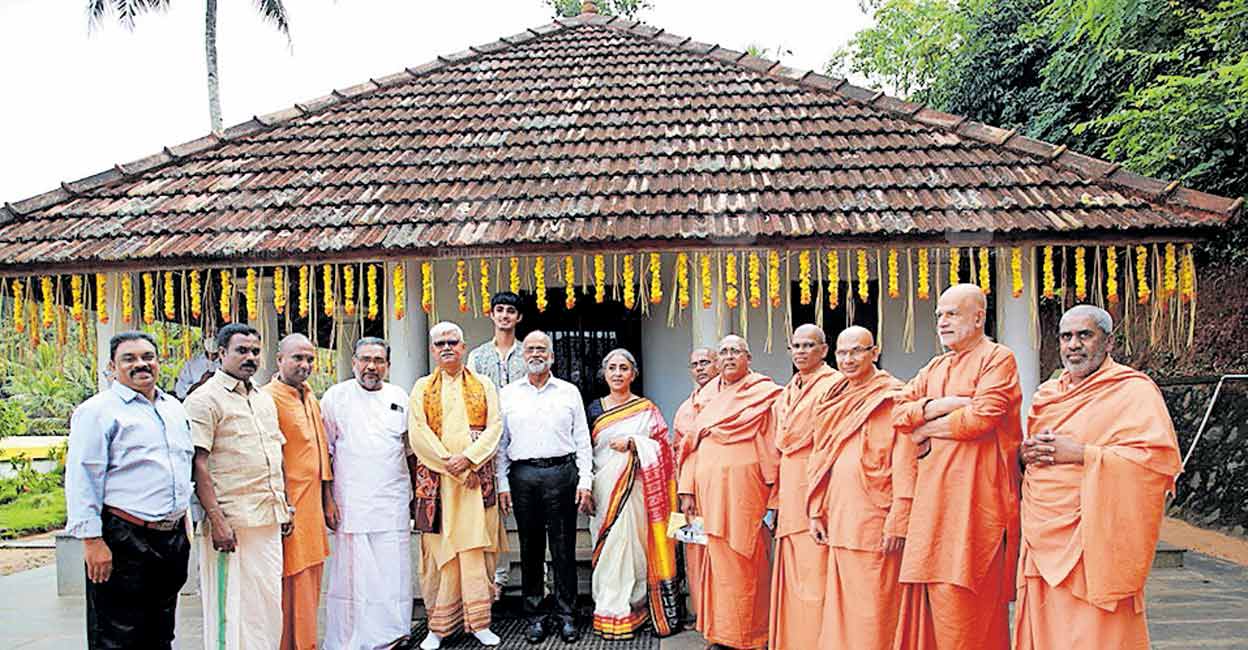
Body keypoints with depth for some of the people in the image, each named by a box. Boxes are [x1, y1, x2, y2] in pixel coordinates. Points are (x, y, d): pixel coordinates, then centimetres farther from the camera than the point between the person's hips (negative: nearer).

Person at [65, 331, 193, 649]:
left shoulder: (174, 408, 15)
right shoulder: (98, 410, -7)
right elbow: (81, 479, -12)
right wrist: (92, 540, -17)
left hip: (173, 537, 7)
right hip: (123, 540, -7)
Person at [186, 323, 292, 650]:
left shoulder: (264, 399, 17)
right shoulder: (205, 399, -7)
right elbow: (198, 464, -13)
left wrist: (285, 507, 18)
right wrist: (217, 520, -19)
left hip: (269, 520, 7)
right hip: (232, 522, -7)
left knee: (269, 603, 12)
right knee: (229, 607, -1)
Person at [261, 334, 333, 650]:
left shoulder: (310, 398, 15)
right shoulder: (269, 398, -12)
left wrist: (327, 500, 20)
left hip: (312, 505, 8)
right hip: (288, 506, -8)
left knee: (310, 581, 14)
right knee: (292, 584, -3)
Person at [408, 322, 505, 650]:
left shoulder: (483, 385, 12)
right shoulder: (422, 388, 10)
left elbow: (494, 426, 1)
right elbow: (418, 432, -2)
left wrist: (468, 458, -13)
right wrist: (450, 465, -11)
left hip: (477, 477, 0)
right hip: (435, 480, 0)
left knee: (476, 547, -2)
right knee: (439, 549, 0)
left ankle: (479, 622, 4)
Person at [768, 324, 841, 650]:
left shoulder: (833, 385, -6)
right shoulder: (787, 392, 18)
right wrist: (776, 498, 15)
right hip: (790, 487, 8)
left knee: (813, 570, -6)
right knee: (791, 572, 11)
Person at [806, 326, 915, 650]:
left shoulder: (892, 398, -4)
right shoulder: (834, 400, 16)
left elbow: (905, 462, -11)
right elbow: (818, 459, 16)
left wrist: (898, 521, -16)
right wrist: (816, 512, 10)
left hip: (873, 519, -6)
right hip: (837, 515, 6)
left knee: (871, 608, -3)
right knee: (838, 602, 10)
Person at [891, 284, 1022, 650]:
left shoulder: (997, 358, -3)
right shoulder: (935, 367, 20)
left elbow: (981, 417, -15)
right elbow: (899, 412, 11)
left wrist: (926, 430, -2)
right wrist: (934, 406, -8)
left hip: (974, 493, -7)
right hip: (934, 493, 7)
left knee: (962, 603, -6)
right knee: (934, 595, 6)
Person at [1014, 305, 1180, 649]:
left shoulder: (1133, 390, -4)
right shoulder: (1047, 393, 16)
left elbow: (1160, 456, -16)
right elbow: (1026, 451, 24)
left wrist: (1081, 454, -17)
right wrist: (1025, 453, 0)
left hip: (1094, 542, -6)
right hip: (1042, 540, 6)